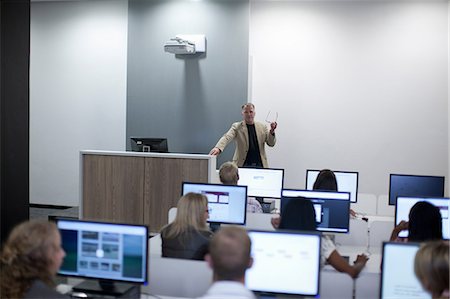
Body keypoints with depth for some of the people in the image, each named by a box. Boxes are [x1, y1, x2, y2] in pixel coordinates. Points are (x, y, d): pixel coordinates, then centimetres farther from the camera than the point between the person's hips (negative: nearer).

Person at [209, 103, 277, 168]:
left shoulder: (262, 126, 8)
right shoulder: (236, 126, 0)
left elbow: (271, 143, 8)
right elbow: (227, 137, -16)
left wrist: (272, 131, -11)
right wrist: (218, 148, -35)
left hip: (259, 165, 2)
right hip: (242, 164, -2)